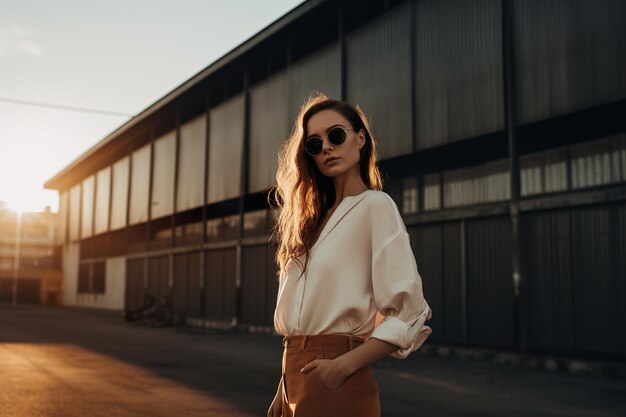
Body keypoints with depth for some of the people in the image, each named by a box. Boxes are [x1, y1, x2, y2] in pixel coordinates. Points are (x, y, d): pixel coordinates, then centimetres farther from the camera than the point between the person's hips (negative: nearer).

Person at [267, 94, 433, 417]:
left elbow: (407, 314, -13)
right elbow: (301, 312, 10)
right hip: (295, 374, 6)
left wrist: (343, 366, -19)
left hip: (336, 383, -6)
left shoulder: (375, 205, -7)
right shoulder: (314, 217, 12)